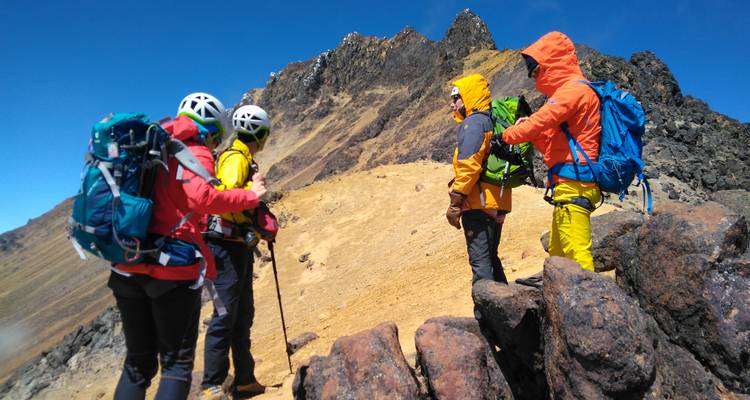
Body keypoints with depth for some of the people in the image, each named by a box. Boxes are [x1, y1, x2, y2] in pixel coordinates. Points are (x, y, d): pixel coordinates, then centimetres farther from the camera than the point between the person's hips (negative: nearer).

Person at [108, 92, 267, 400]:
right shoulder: (196, 153, -5)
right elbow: (201, 197, -23)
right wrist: (250, 196, -13)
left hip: (127, 266, 7)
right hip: (174, 268, -7)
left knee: (137, 363, 18)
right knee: (177, 363, 6)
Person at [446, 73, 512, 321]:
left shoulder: (473, 123, -9)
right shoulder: (492, 121, 20)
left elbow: (468, 166, -20)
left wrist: (455, 204, -16)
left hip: (478, 204, -10)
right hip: (497, 205, 10)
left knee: (480, 261, -6)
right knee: (490, 258, 18)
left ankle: (484, 317, -2)